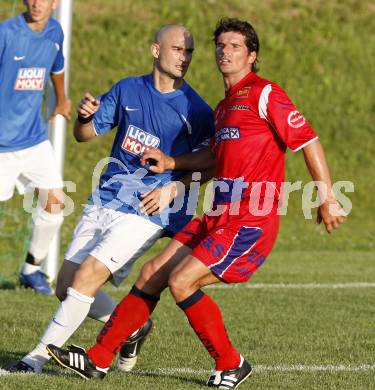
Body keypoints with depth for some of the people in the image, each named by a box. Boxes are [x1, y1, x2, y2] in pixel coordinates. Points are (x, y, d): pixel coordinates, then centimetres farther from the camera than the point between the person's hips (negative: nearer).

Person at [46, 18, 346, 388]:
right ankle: (99, 358, 11)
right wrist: (171, 163, 22)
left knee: (180, 282, -16)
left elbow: (308, 140, -11)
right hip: (219, 216, 9)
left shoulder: (264, 94, -8)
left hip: (250, 222, -9)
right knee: (152, 274, 6)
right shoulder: (225, 106, 19)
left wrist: (329, 199, -12)